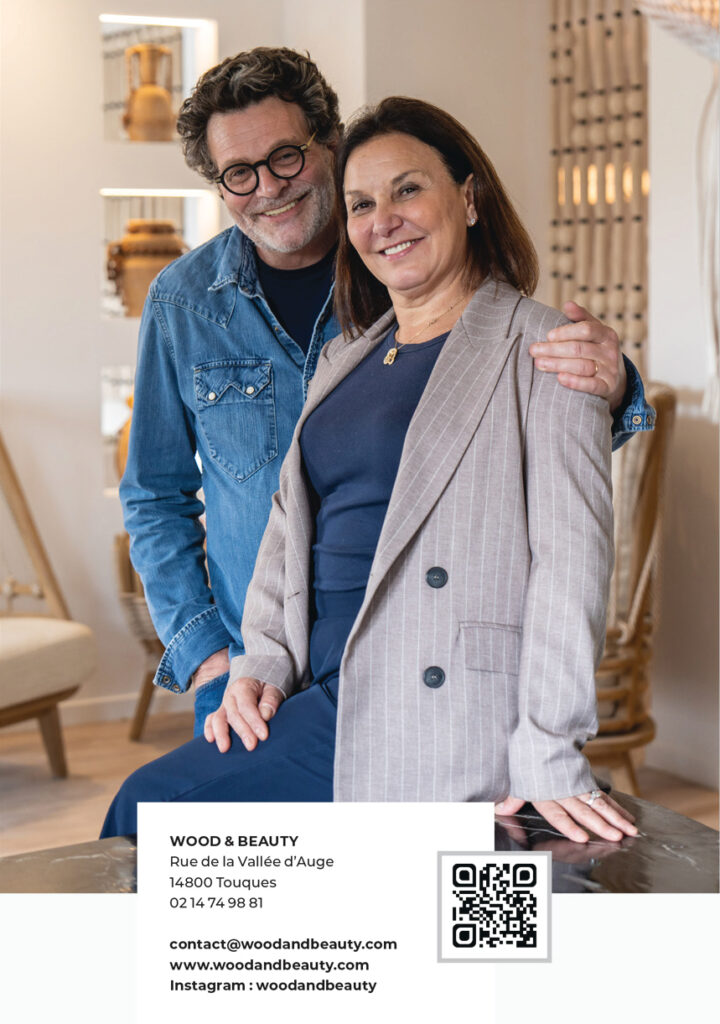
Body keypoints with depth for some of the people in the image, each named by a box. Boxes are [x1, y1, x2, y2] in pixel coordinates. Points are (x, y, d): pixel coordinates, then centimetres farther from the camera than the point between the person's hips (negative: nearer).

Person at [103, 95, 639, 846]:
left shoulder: (542, 352, -4)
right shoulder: (343, 360, 20)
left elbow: (571, 553, -11)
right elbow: (290, 524, 21)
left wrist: (548, 756, -16)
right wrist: (262, 661, 4)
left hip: (433, 714, -7)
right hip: (329, 693, 7)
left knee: (148, 809, -14)